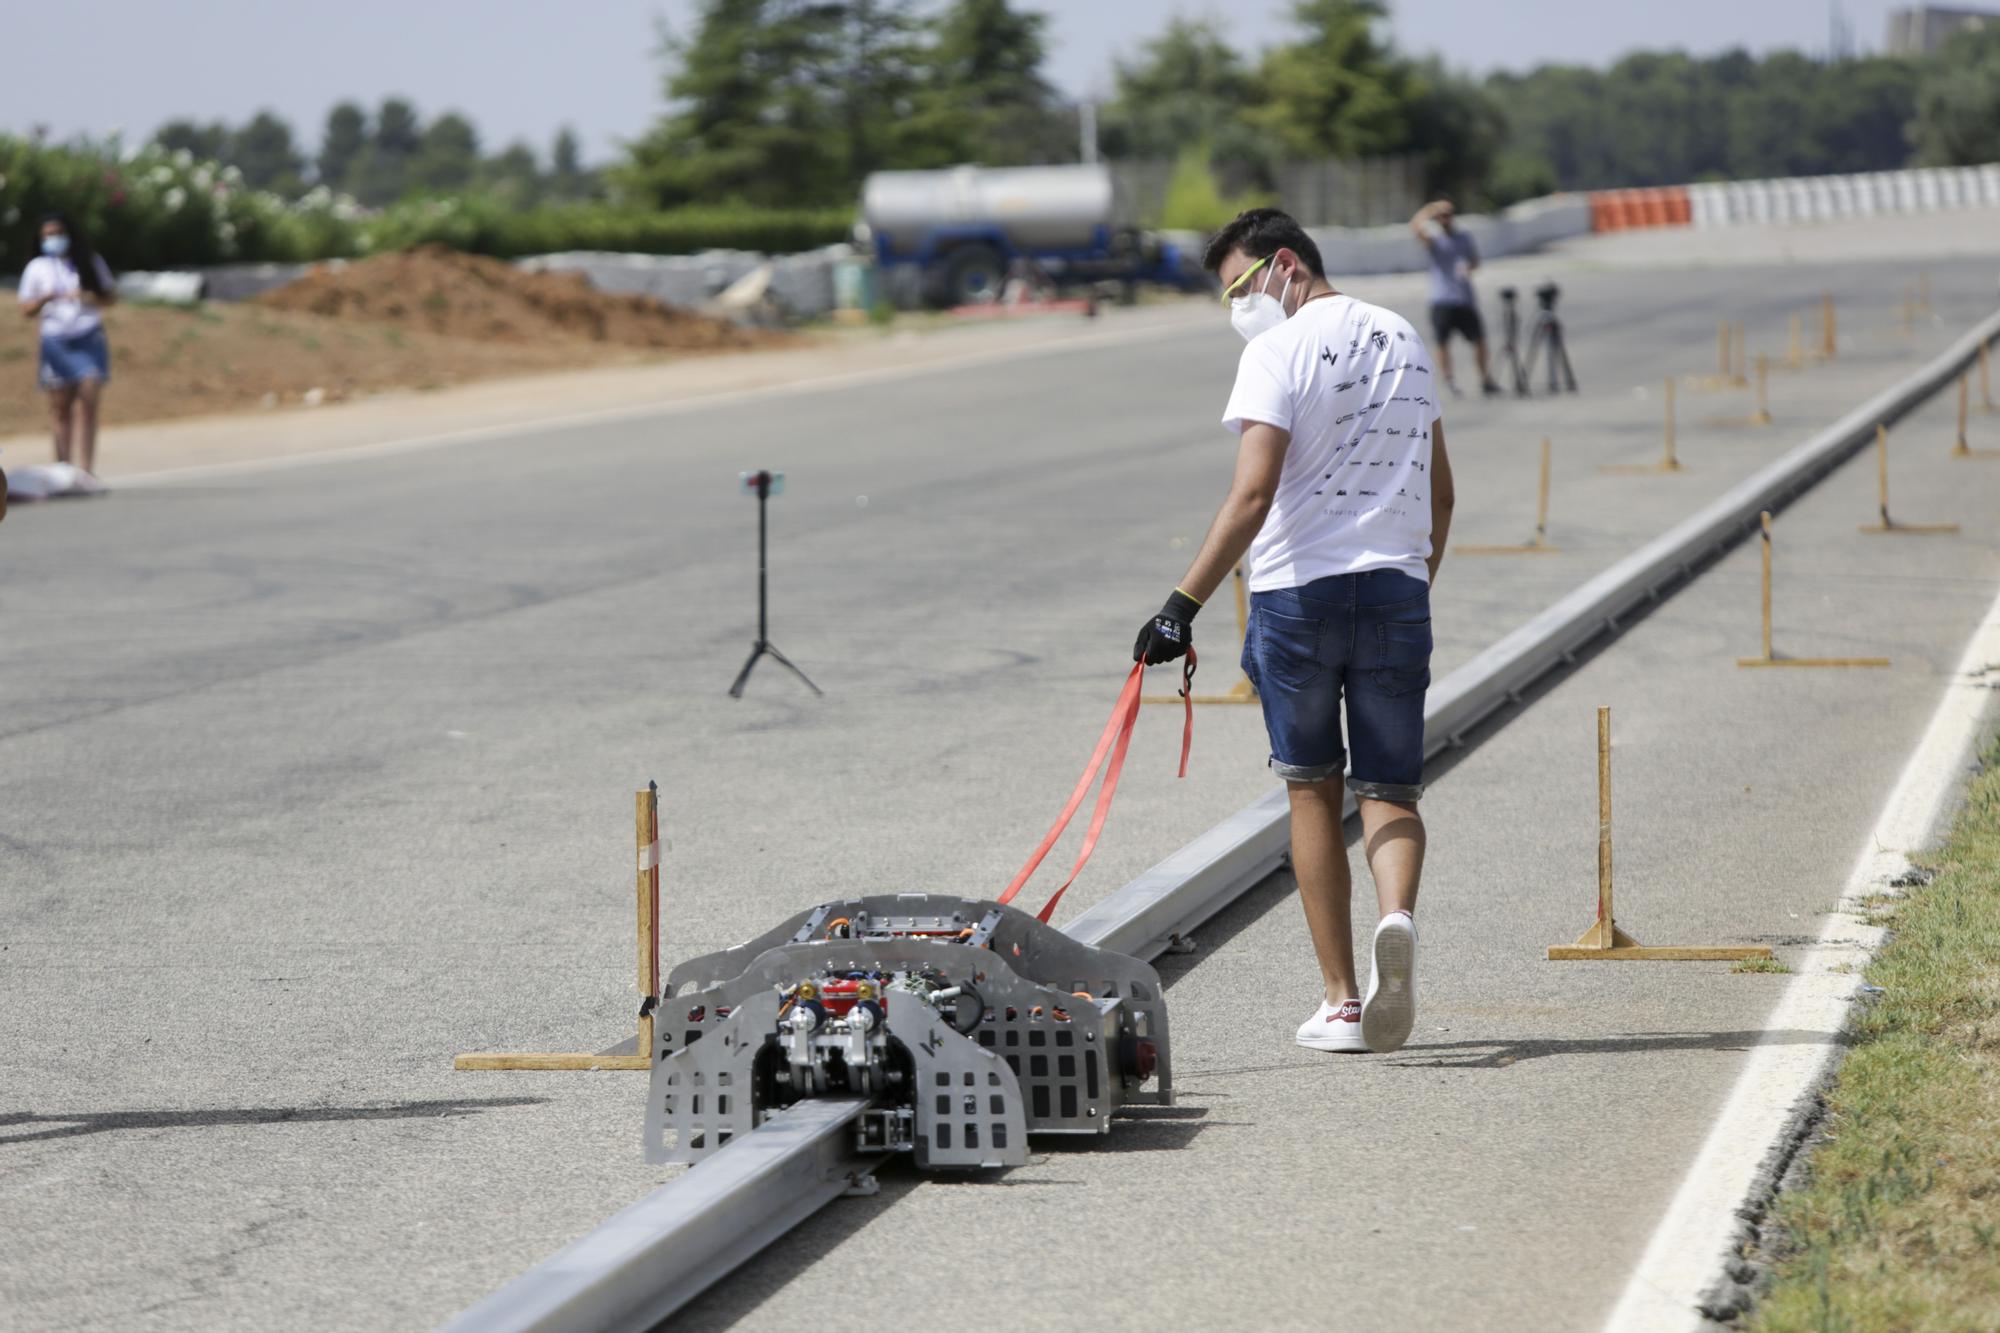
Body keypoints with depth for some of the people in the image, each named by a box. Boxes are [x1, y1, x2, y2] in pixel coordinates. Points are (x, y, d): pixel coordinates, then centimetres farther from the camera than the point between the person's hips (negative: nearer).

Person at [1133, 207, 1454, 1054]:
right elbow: (1440, 493, 20)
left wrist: (1185, 603, -19)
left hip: (1297, 590, -4)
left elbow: (1252, 496, -18)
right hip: (1397, 588, 4)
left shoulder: (1281, 352, -7)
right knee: (1389, 792, 6)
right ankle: (1396, 918, -26)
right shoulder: (1404, 341, 15)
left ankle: (1340, 1003, 8)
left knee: (1313, 793, 8)